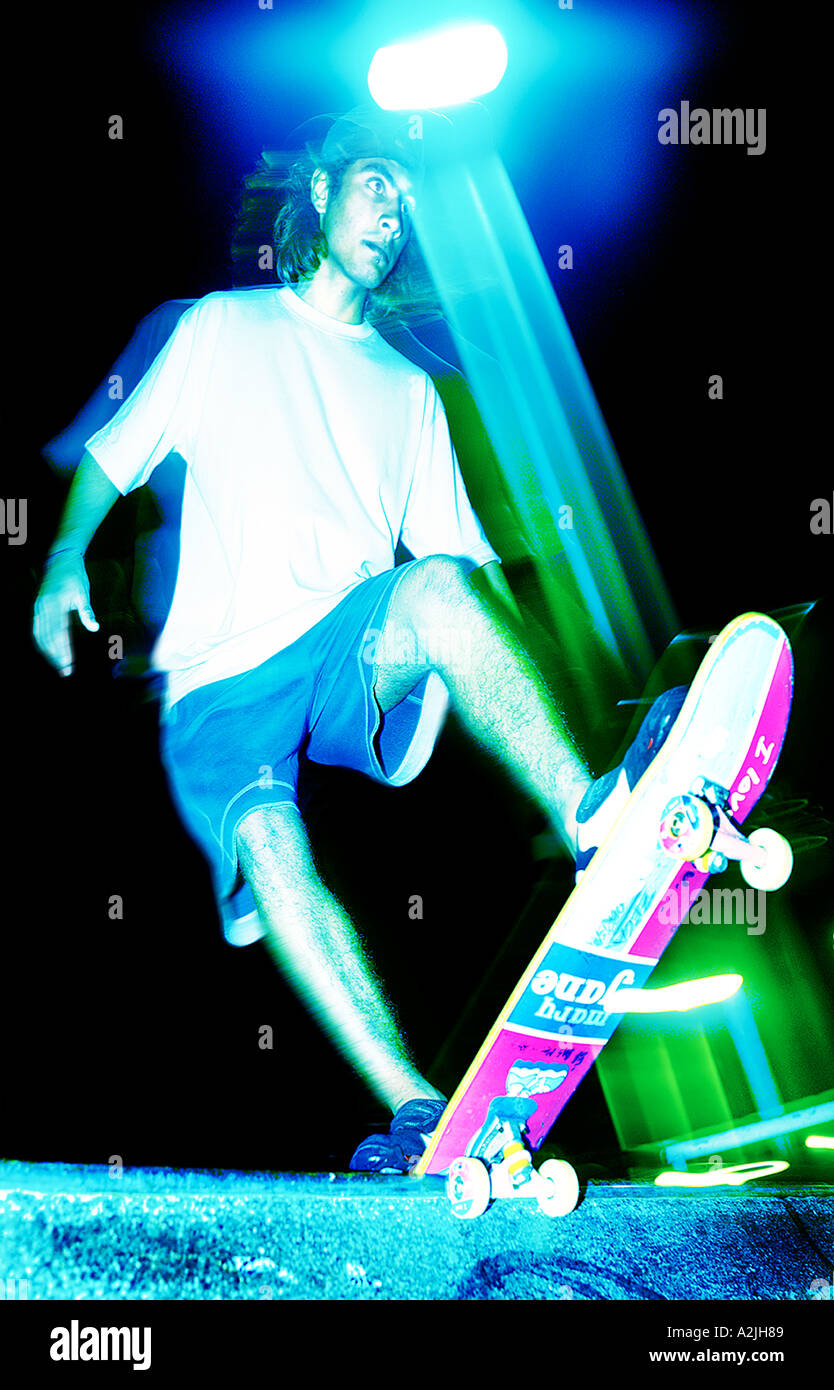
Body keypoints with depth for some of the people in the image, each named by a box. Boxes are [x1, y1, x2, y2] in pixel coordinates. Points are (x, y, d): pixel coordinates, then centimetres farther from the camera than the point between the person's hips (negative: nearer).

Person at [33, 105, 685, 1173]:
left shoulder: (408, 386, 22)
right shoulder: (224, 327, 17)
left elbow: (460, 555, 16)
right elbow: (113, 453, 16)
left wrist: (519, 672, -1)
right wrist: (66, 560, -4)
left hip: (356, 653, 2)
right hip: (222, 674, -1)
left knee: (440, 585, -32)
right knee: (267, 845, -29)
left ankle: (587, 808, -47)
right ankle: (418, 1110, -31)